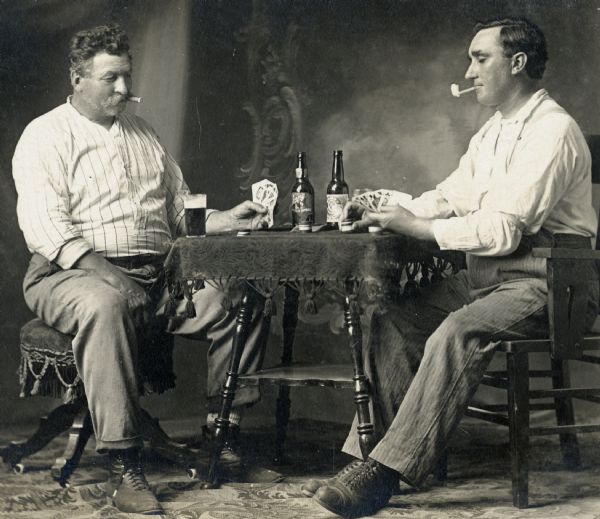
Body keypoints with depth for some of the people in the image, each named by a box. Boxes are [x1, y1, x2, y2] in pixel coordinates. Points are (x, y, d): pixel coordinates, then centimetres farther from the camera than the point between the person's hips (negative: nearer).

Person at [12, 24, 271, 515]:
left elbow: (181, 209, 25)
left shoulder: (143, 134, 22)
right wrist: (99, 267, -26)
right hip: (74, 273, -6)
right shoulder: (45, 137, 1)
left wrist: (226, 219, 5)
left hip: (158, 272, 6)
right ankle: (123, 466, -39)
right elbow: (44, 225, -12)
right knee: (106, 305, -40)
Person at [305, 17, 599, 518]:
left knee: (457, 333, -33)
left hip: (542, 283, -9)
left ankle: (388, 470, -33)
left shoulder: (553, 132, -13)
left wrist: (409, 225, -19)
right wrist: (383, 214, 1)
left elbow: (504, 230, -22)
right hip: (488, 274, 9)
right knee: (392, 323, -9)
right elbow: (449, 197, 18)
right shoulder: (492, 133, 18)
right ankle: (369, 457, -13)